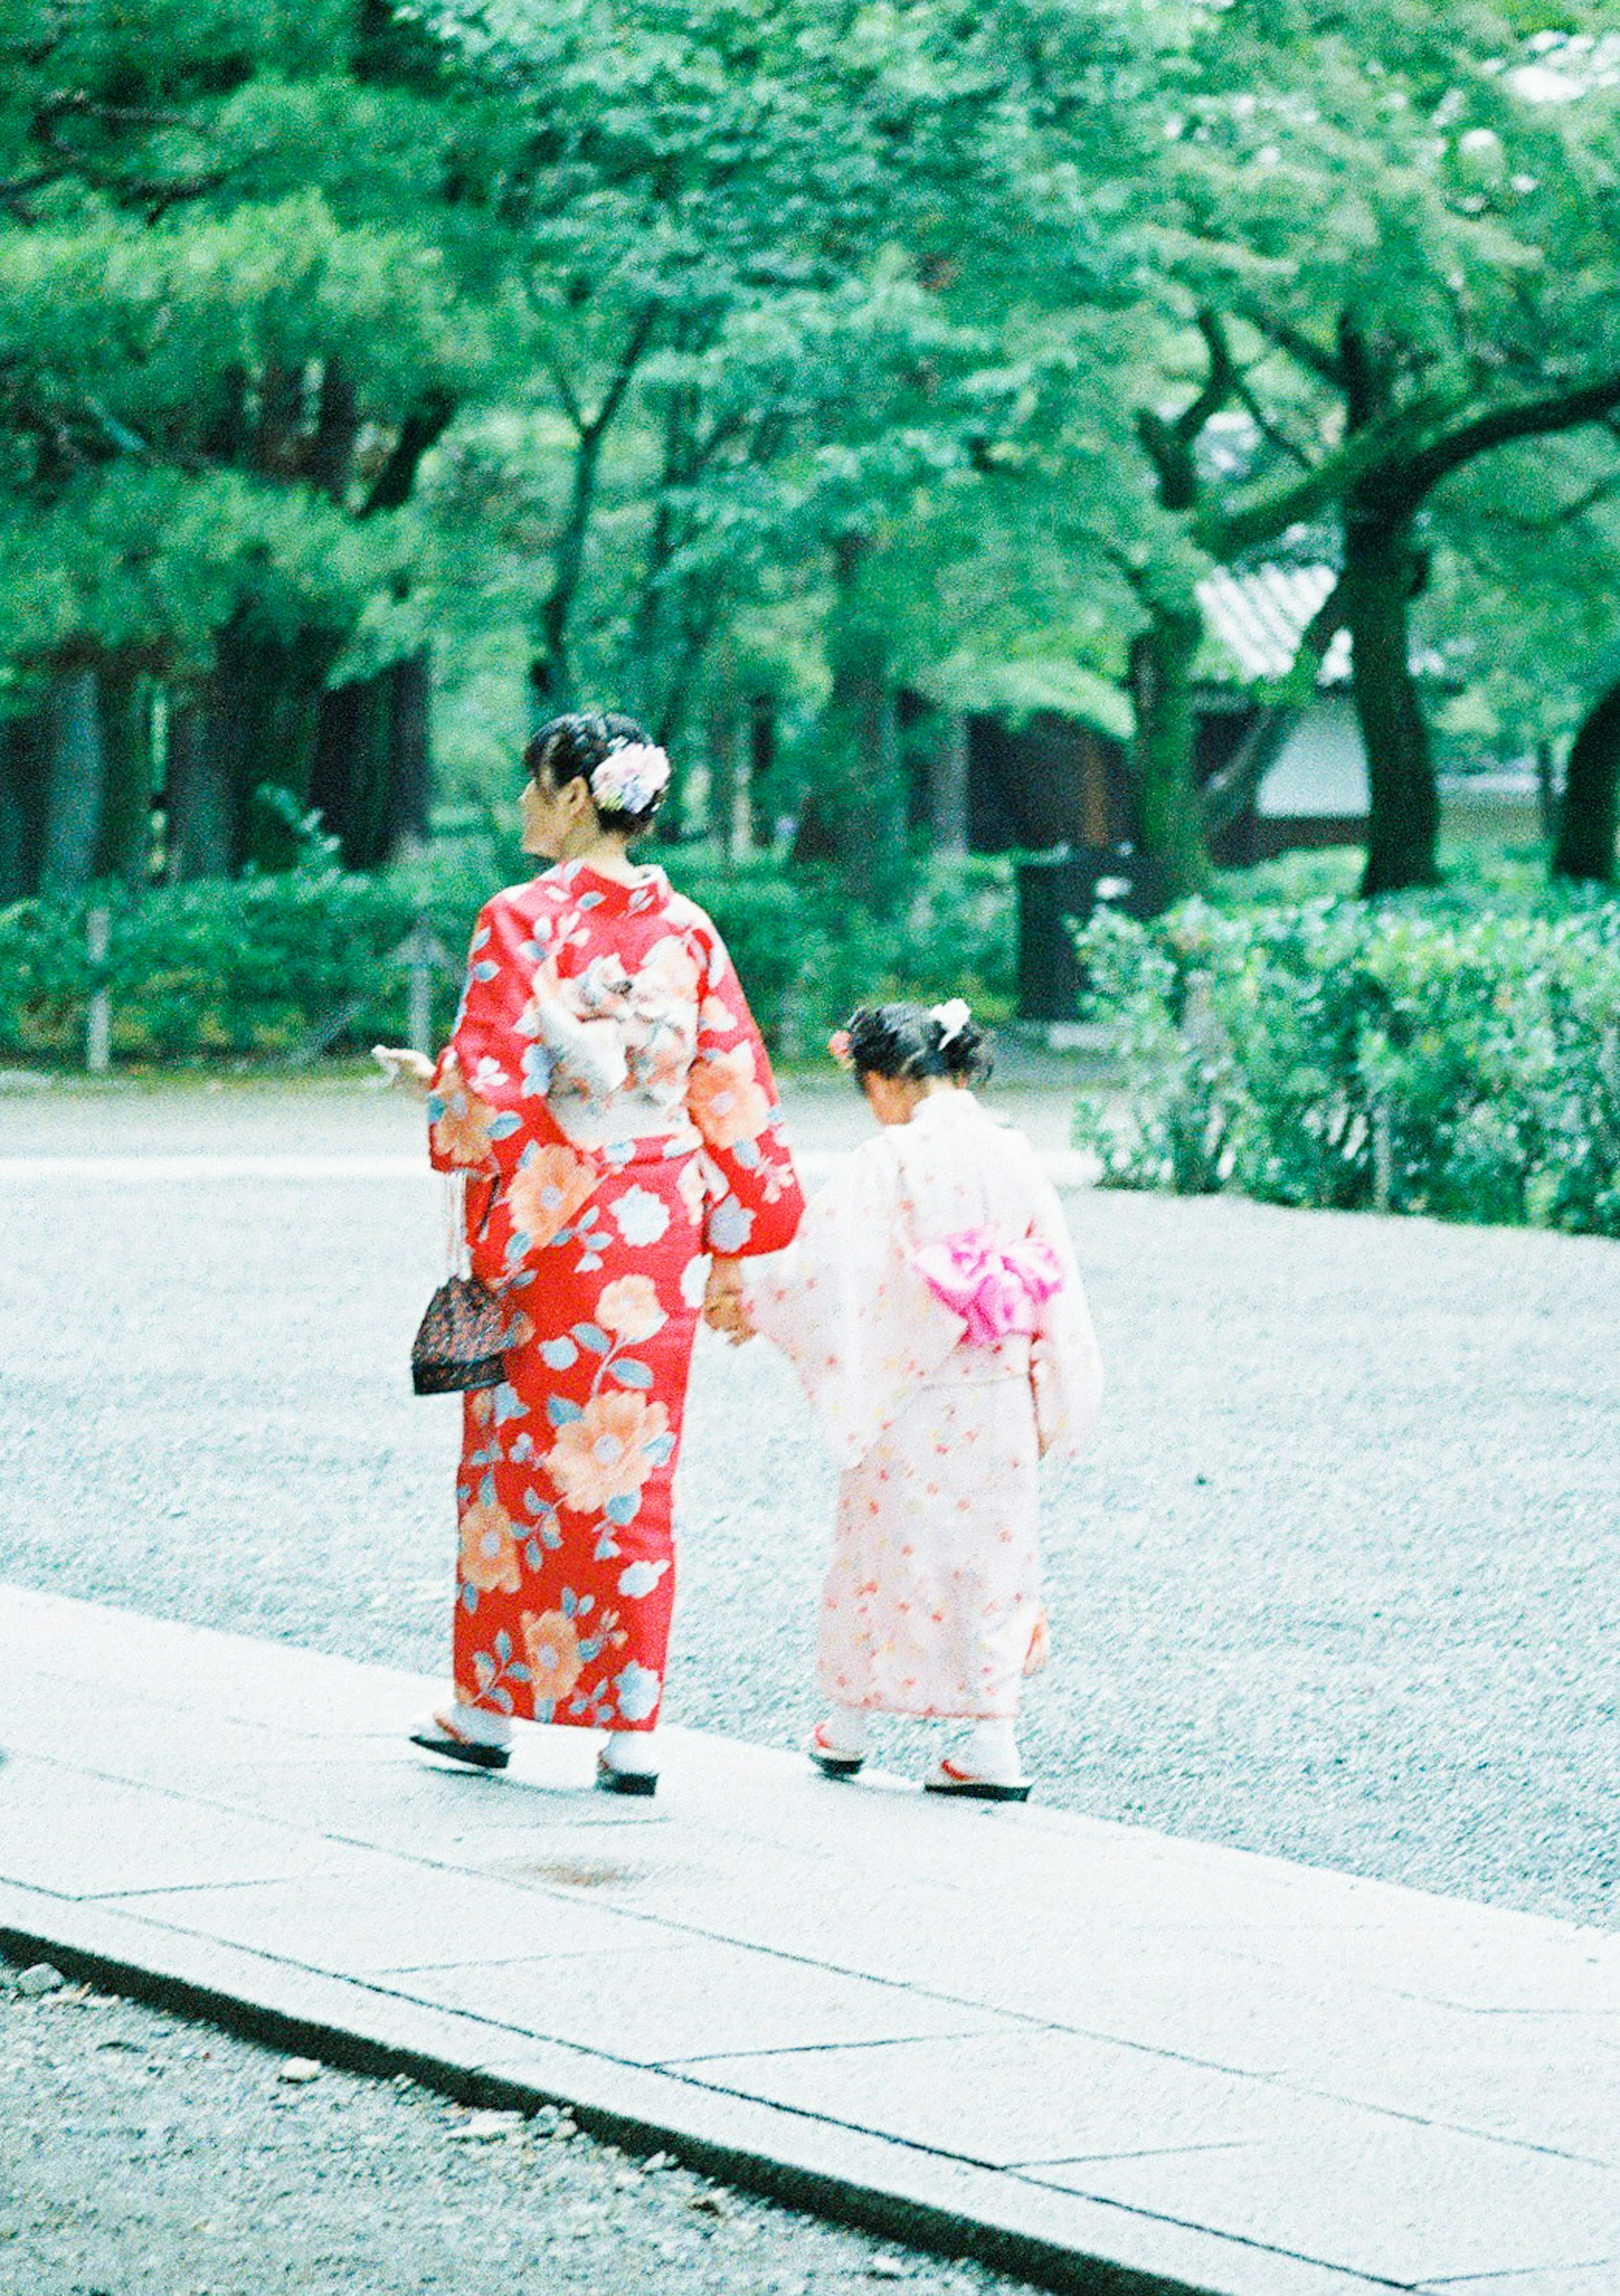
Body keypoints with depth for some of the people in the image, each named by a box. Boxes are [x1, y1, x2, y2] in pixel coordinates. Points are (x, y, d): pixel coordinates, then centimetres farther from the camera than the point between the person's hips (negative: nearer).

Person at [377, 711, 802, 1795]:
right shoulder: (686, 929, 4)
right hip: (660, 1230, 4)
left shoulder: (523, 922, -10)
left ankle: (488, 1708, 15)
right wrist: (736, 1230, 14)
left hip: (547, 1217, -4)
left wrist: (431, 1083, 8)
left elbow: (483, 1089, -13)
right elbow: (735, 1095, 7)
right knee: (633, 1464, 7)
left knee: (519, 1458, 8)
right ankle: (632, 1728, 5)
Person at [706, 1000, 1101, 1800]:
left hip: (912, 1405, -4)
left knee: (883, 1553, 10)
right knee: (991, 1555, 8)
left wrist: (744, 1296, 4)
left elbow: (822, 1263, -13)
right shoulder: (1012, 1158, 2)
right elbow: (1055, 1288, 6)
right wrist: (1051, 1405, 12)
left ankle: (846, 1727, 24)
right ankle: (995, 1746, 3)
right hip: (1001, 1405, 4)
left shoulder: (888, 1165, -12)